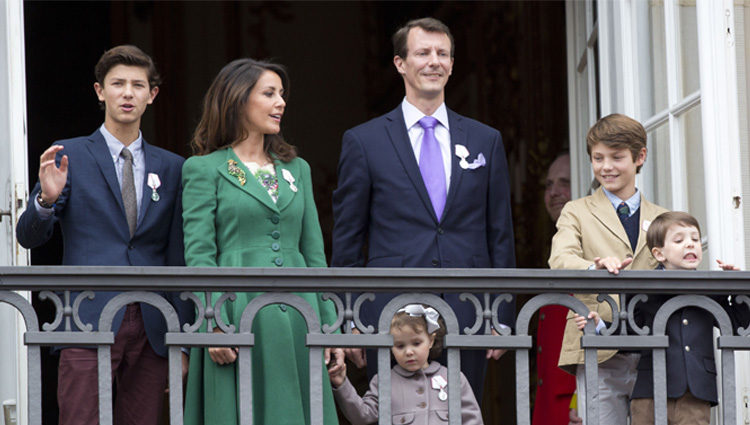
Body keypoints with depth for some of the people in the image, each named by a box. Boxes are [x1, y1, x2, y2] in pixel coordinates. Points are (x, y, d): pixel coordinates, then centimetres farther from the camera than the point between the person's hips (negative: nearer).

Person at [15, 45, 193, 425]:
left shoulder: (171, 168, 14)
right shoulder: (68, 156, 6)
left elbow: (178, 258, 14)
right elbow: (28, 237, 2)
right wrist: (47, 199, -19)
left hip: (151, 329, 3)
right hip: (89, 323, -3)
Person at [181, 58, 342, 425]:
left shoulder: (297, 169, 19)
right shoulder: (204, 169, 3)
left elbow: (314, 253, 16)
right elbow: (198, 254, -5)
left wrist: (330, 326, 9)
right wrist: (215, 325, -16)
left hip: (297, 323, 5)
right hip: (239, 318, -5)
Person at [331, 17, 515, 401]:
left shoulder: (486, 141, 13)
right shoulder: (363, 142, 6)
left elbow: (501, 236, 12)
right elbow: (346, 240, 6)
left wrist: (502, 318, 6)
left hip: (467, 319, 2)